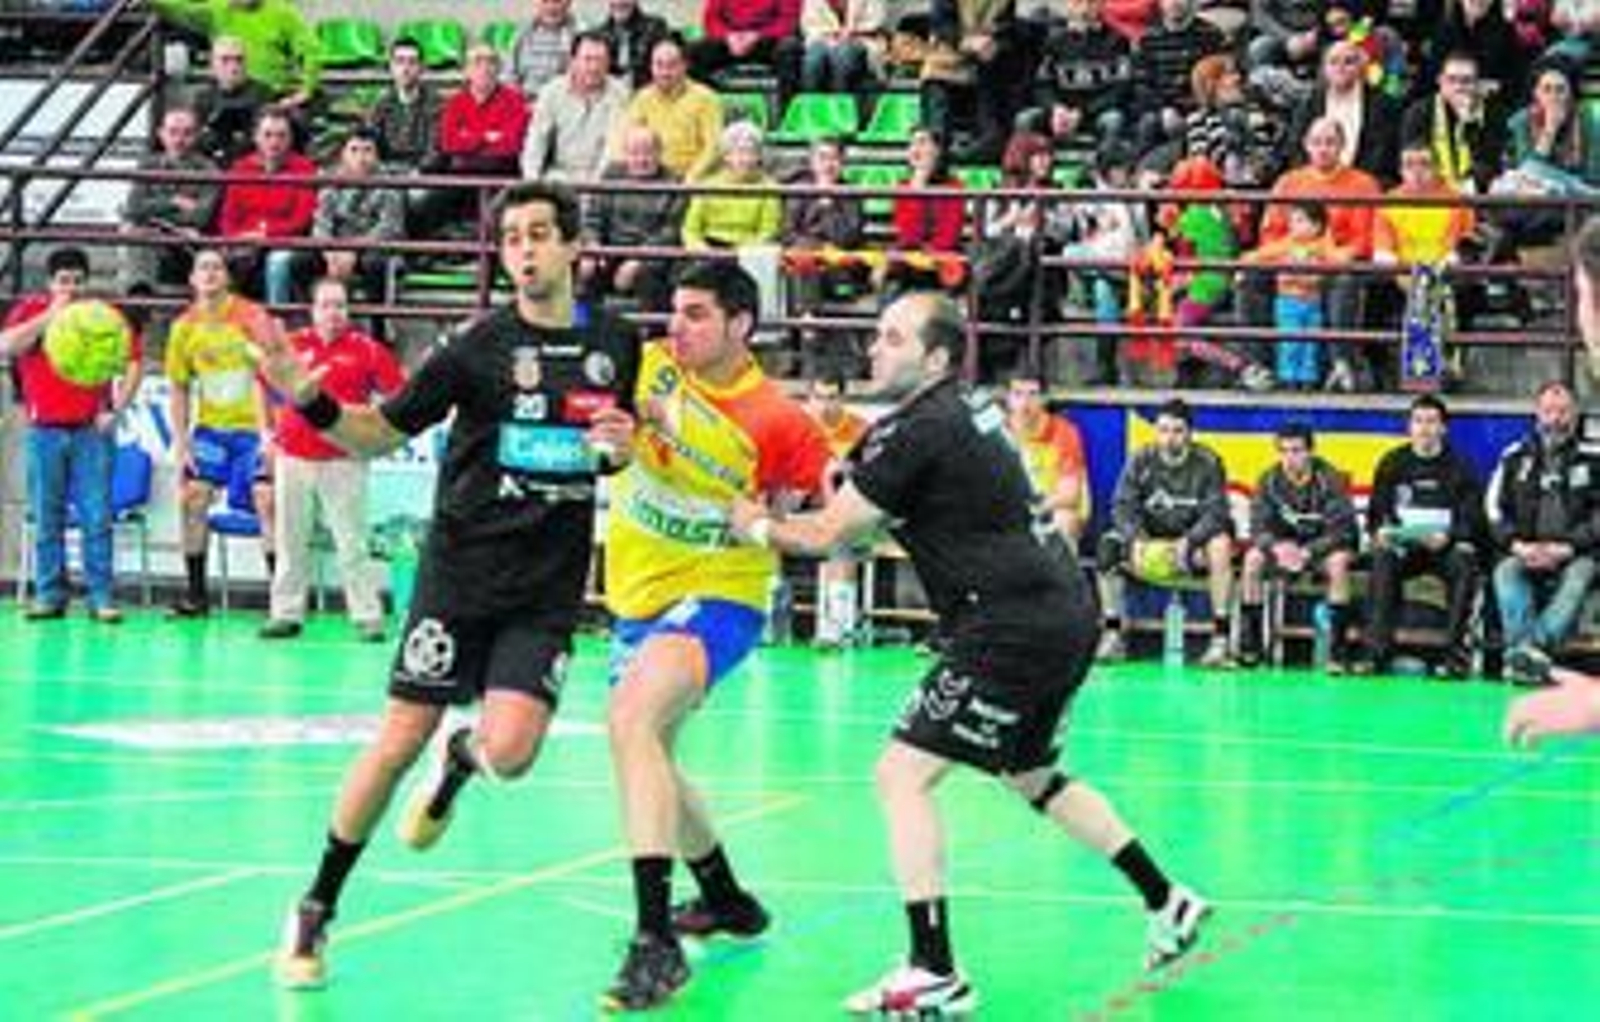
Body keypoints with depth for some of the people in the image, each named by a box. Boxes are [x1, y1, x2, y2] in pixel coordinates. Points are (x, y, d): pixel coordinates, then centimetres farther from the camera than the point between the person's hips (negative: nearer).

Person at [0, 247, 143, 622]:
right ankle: (49, 595, 11)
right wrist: (51, 315, -11)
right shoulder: (30, 310, 6)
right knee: (46, 518, 4)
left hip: (92, 430, -1)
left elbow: (134, 362, 7)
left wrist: (116, 409, -2)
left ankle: (101, 597, -2)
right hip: (44, 432, 1)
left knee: (97, 517, -4)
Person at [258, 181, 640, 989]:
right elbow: (380, 434, -3)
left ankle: (458, 762, 26)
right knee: (399, 741, -6)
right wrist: (311, 401, -21)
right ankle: (316, 910, 11)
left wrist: (622, 446, -3)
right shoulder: (483, 345, -6)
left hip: (549, 589, 2)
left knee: (510, 752, -14)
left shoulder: (615, 345, 5)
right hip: (462, 569, -2)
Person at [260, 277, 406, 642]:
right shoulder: (292, 345, 6)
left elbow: (398, 394, -1)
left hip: (342, 461, -3)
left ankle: (368, 617, 3)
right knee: (290, 541, 10)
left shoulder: (365, 349, -3)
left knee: (352, 543, -2)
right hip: (294, 457, 3)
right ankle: (286, 614, 19)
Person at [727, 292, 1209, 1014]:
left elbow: (828, 534, -7)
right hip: (1065, 610, 10)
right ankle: (1166, 903, 35)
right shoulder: (968, 406, 13)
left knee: (902, 775, -8)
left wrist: (758, 527, 10)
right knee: (1031, 775, 28)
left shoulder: (917, 432, -15)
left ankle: (935, 977, -11)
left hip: (1014, 628, -10)